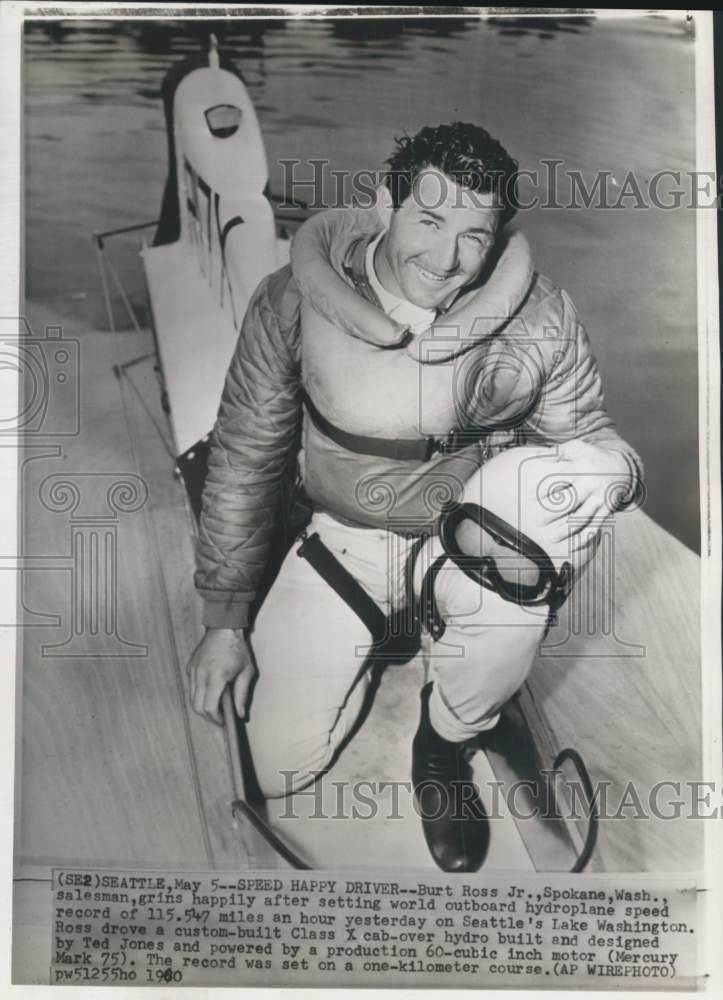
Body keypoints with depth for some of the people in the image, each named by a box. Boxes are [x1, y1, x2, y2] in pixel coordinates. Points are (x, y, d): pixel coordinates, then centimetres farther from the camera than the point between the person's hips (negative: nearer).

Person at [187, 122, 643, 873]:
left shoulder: (542, 320, -18)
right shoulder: (293, 302, -17)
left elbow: (585, 437, -4)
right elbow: (244, 458, -6)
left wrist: (611, 469, -32)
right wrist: (224, 618, -4)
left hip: (473, 537, 0)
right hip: (346, 537, 1)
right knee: (275, 767, -6)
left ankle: (446, 740, -2)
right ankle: (362, 644, 27)